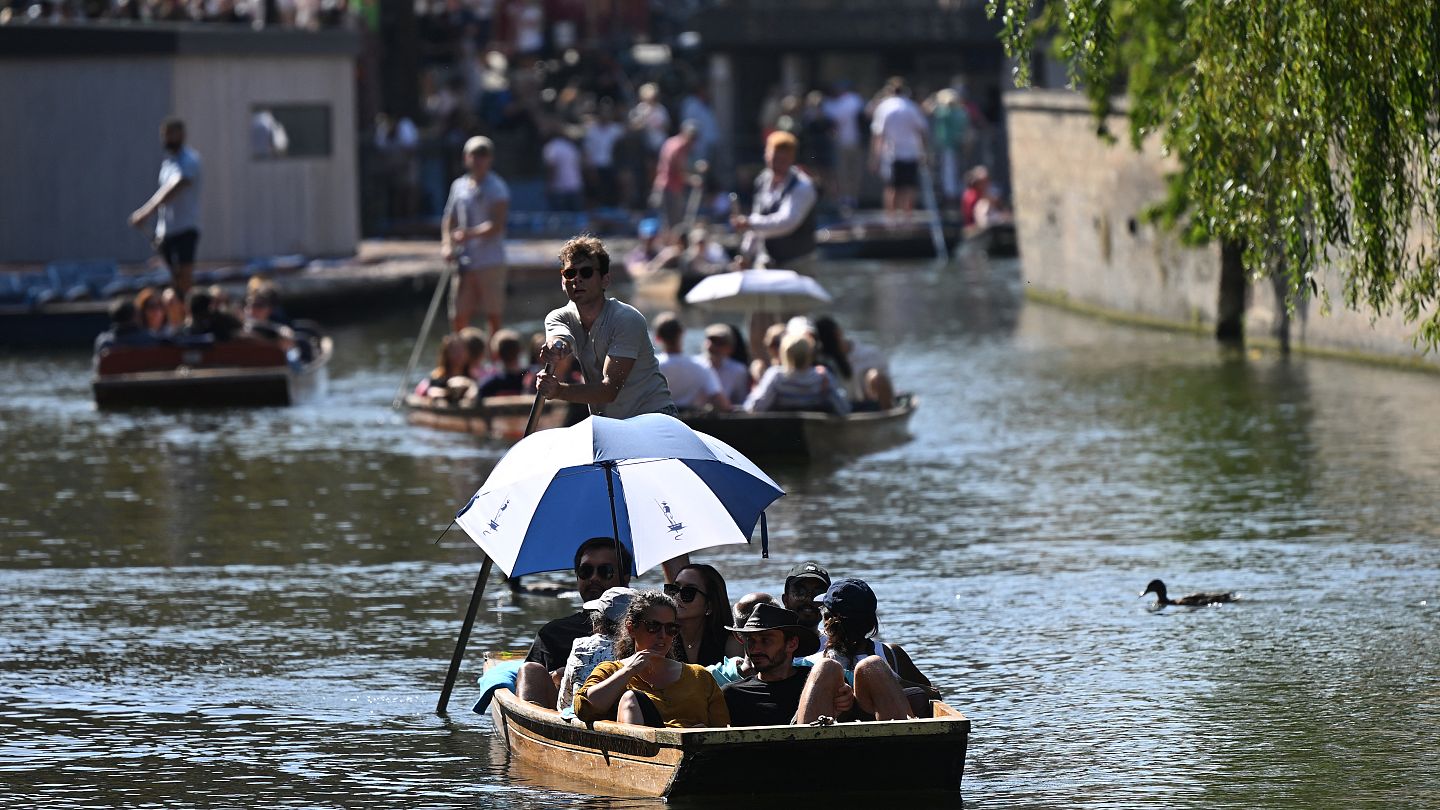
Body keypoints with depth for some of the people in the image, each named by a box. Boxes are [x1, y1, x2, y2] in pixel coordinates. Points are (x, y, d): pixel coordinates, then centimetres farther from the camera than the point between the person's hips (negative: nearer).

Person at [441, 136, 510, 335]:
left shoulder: (496, 188, -7)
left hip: (490, 263, -5)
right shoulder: (459, 186, 11)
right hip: (464, 263, 5)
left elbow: (497, 225, -15)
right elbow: (449, 219, 17)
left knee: (494, 315, 1)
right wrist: (447, 245, 0)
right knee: (458, 318, 4)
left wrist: (468, 235, -24)